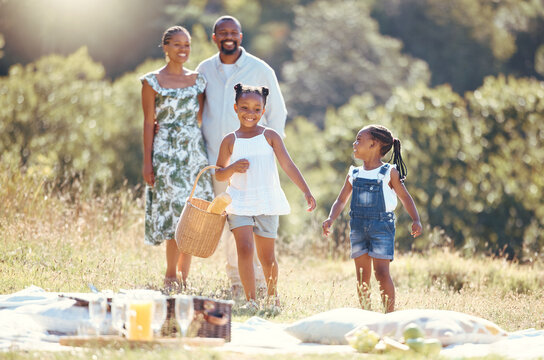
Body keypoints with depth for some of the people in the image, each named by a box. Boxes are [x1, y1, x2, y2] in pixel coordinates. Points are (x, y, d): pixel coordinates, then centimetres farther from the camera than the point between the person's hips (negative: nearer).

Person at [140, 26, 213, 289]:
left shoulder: (197, 80, 12)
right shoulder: (153, 81, 1)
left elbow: (203, 119, 13)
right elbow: (149, 123, -1)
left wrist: (209, 155, 6)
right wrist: (147, 162, -5)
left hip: (195, 149, 4)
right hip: (166, 152, -4)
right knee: (176, 210, -11)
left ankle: (183, 277, 11)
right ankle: (171, 276, -1)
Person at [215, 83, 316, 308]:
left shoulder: (270, 136, 1)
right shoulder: (231, 141, 3)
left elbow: (288, 165, -4)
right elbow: (219, 175, 9)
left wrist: (306, 192, -14)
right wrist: (233, 168, -14)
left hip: (267, 205, 0)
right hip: (239, 203, 0)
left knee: (267, 257, 9)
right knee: (245, 249, -17)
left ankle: (273, 296, 32)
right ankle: (250, 301, -10)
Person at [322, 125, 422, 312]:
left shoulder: (389, 173, -1)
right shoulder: (354, 174, 11)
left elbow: (405, 198, 3)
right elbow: (341, 200, 13)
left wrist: (416, 220, -11)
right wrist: (330, 219, -4)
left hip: (382, 226, -4)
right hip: (358, 227, 5)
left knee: (381, 272, -12)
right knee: (362, 275, 5)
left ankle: (389, 314, -7)